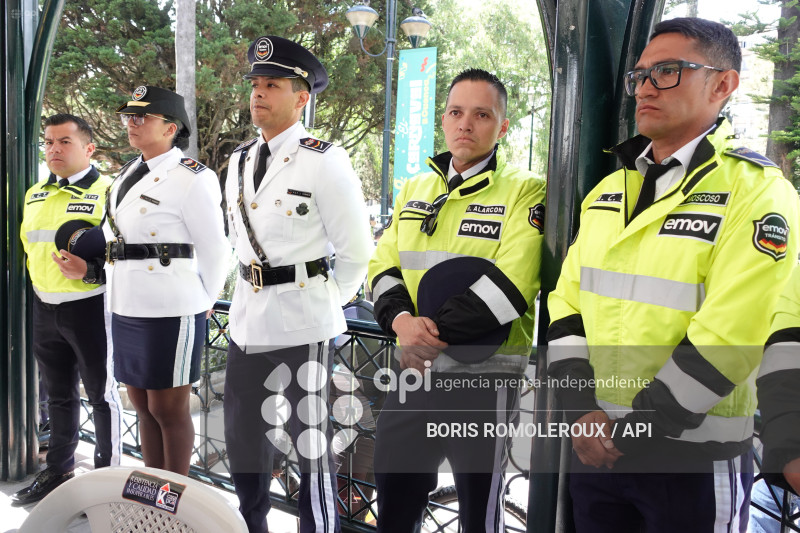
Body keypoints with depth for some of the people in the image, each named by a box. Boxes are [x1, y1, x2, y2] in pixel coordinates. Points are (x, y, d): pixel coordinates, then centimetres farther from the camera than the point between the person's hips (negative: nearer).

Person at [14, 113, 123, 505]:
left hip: (89, 306, -7)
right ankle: (58, 471, 32)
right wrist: (36, 289, 15)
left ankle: (108, 473, 17)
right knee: (58, 394, 17)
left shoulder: (106, 192, -9)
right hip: (45, 307, 7)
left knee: (101, 393, 4)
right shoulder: (34, 195, 13)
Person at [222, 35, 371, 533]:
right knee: (243, 436, 18)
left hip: (301, 322, -7)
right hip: (247, 317, 7)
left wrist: (328, 301, 2)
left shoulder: (324, 162, -11)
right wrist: (255, 288, 16)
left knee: (310, 441, 5)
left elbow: (356, 253, -7)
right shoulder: (240, 160, 11)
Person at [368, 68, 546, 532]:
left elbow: (507, 286, -19)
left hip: (484, 376, -5)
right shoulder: (414, 190, 11)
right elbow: (384, 266, 6)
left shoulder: (525, 191, -8)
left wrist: (436, 336, -20)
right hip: (414, 371, 6)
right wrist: (401, 319, -14)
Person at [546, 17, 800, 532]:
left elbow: (726, 342, -20)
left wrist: (630, 429, -16)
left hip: (692, 454, -5)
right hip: (594, 444, 5)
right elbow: (568, 303, 5)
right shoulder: (606, 193, 7)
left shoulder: (757, 192, -12)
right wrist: (582, 411, -6)